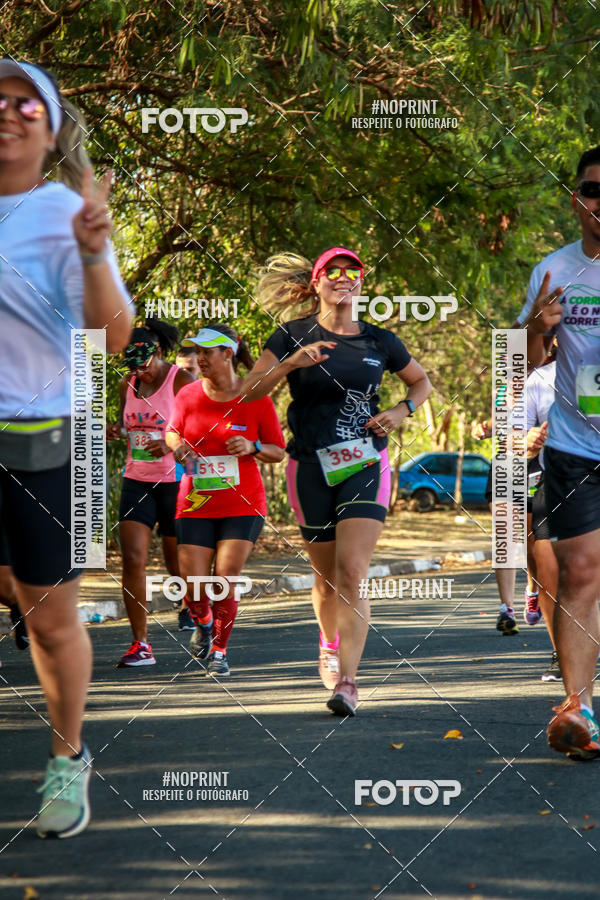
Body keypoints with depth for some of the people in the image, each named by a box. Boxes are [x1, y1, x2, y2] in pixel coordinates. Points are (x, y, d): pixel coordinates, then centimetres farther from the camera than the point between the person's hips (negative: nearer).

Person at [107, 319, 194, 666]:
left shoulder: (182, 382, -9)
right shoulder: (129, 384, 7)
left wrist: (172, 446, -26)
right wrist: (116, 431, 0)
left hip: (175, 481, -4)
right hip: (137, 481, 4)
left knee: (178, 564, 4)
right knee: (133, 559, -10)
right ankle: (140, 644, -7)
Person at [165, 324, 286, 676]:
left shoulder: (256, 398, -5)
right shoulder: (188, 396, 1)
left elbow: (279, 452, 2)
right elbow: (173, 432, 17)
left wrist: (252, 448, -18)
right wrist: (178, 446, -7)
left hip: (243, 504, -2)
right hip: (196, 503, 2)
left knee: (227, 577, -12)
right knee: (193, 585, -4)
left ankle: (219, 650, 7)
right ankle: (203, 623, 31)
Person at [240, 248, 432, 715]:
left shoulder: (379, 341, 7)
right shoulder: (295, 336, 2)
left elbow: (422, 382, 23)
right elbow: (249, 391, -4)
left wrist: (402, 410, 4)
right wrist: (291, 363, -18)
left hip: (365, 465, -1)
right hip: (311, 466, 1)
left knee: (352, 573, -17)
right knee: (327, 576, 11)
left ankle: (347, 681, -21)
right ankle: (329, 647, 41)